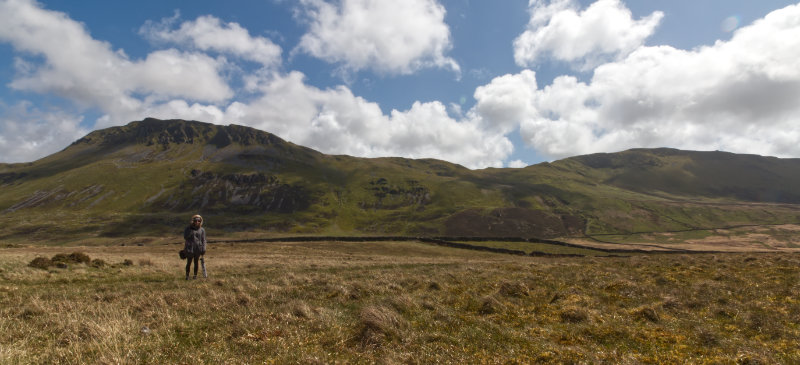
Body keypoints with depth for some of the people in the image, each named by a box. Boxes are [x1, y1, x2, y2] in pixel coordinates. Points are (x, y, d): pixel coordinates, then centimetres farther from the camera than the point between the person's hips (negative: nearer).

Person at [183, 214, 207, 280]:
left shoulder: (202, 230, 3)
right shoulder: (188, 229, 0)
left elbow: (203, 240, 4)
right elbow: (185, 237, -14)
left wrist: (203, 250, -2)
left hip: (198, 249, 1)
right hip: (190, 249, -1)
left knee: (196, 262, 9)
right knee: (189, 263, 1)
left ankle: (195, 275, 19)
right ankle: (187, 276, 14)